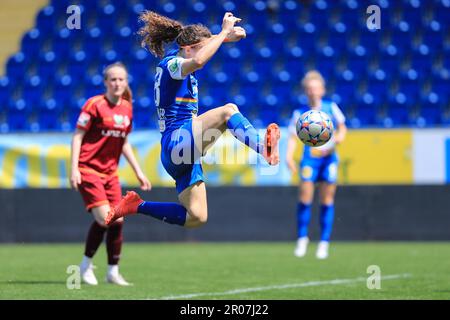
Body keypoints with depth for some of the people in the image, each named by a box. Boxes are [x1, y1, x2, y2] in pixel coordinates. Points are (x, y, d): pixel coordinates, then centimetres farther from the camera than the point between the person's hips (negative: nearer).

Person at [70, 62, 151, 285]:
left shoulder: (127, 108, 9)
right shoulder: (95, 104, -10)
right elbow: (78, 136, -9)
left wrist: (138, 171, 18)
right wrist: (74, 169, -17)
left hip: (110, 173, 6)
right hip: (88, 170, -6)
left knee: (117, 220, -1)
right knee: (104, 218, -17)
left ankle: (113, 271, 11)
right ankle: (86, 265, 3)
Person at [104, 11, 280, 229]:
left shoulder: (178, 58, 15)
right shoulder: (171, 64, -10)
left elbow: (205, 42, 32)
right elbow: (198, 61, -34)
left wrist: (228, 35, 11)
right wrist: (224, 32, -26)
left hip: (184, 153, 10)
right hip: (176, 143, -10)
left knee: (197, 218, 9)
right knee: (228, 110, -28)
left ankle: (137, 206, 16)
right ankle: (264, 148, -51)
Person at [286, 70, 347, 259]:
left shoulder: (331, 108, 1)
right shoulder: (300, 113, -1)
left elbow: (342, 127, 14)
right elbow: (293, 137, -2)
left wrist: (339, 136, -8)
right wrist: (289, 156, -17)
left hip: (329, 157, 1)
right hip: (310, 159, -1)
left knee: (327, 200, 0)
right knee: (305, 197, -11)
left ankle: (324, 242, 7)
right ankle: (302, 238, 6)